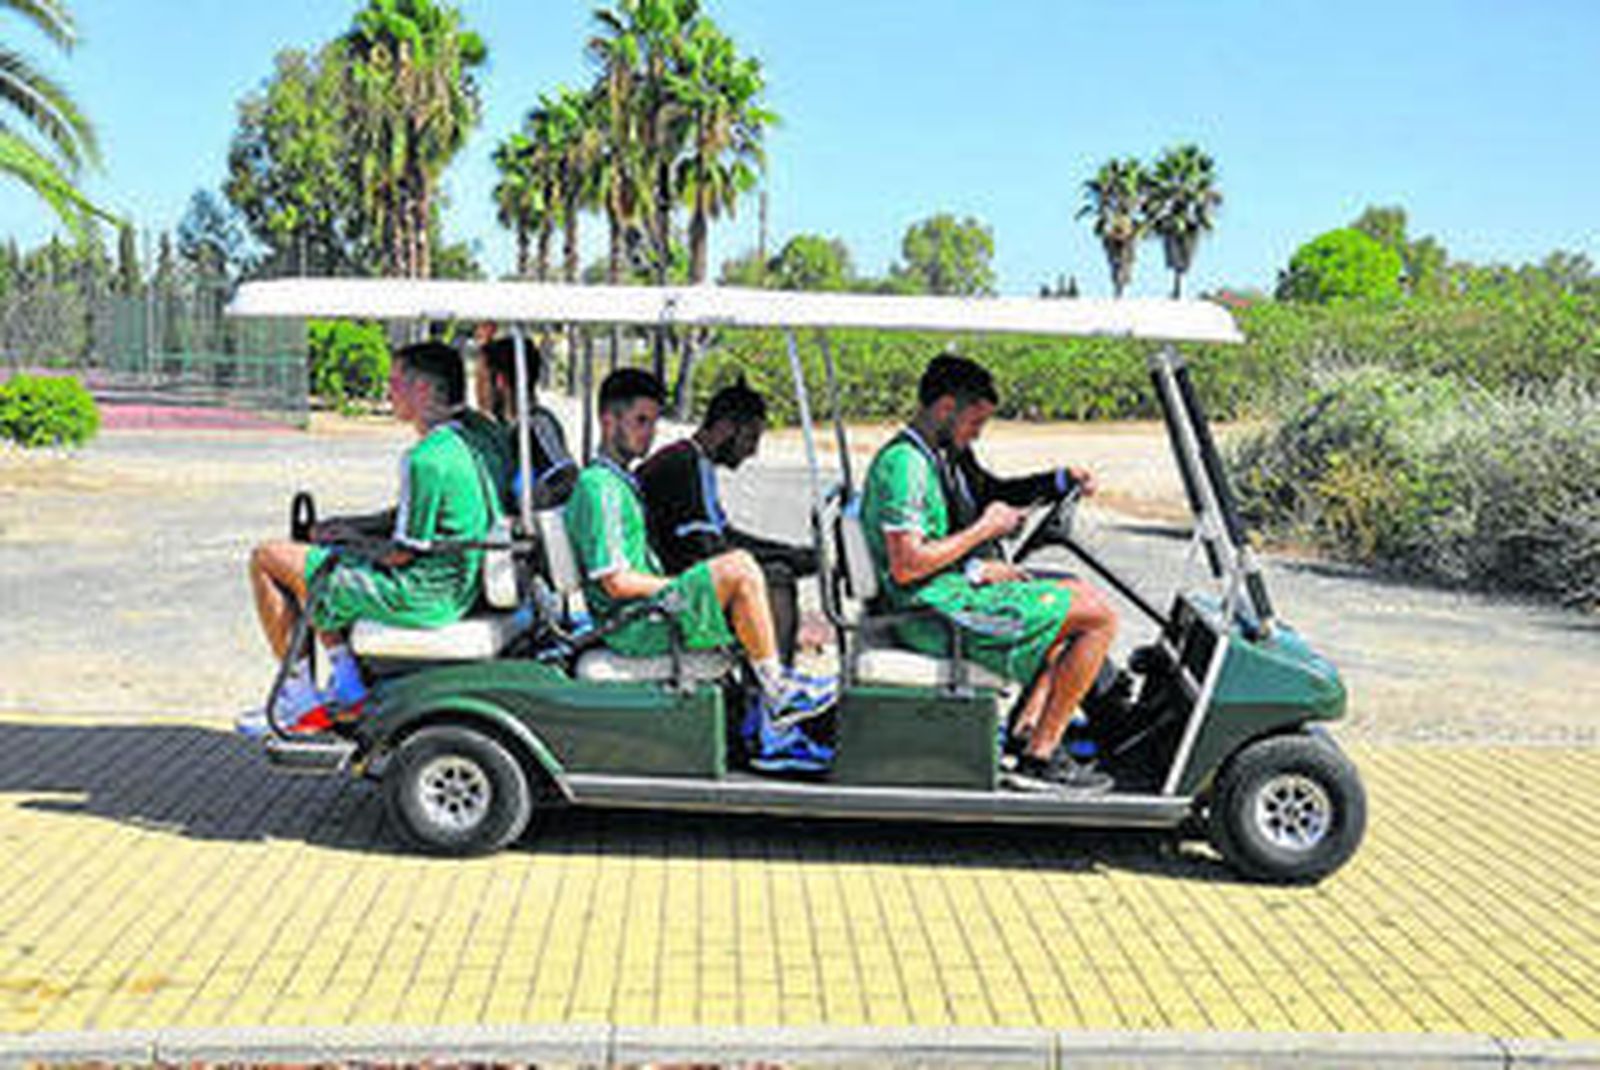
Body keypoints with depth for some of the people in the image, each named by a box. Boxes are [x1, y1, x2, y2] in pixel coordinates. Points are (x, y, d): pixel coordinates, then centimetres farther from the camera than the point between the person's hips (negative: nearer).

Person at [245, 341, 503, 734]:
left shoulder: (426, 460, -23)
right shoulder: (467, 442, 6)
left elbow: (404, 552, -19)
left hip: (420, 597, -10)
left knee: (267, 558, 1)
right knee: (322, 571, 29)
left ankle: (299, 695, 7)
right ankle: (347, 685, 22)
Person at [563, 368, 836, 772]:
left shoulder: (619, 482, 19)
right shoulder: (598, 487, -14)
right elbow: (616, 582, -19)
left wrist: (686, 583, 12)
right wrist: (679, 587, -9)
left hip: (651, 614, 11)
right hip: (634, 627, -11)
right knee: (739, 568, -22)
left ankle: (769, 734, 4)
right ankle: (777, 689, -10)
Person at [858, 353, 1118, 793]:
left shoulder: (944, 454, 14)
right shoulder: (904, 464, -19)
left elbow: (990, 491, 30)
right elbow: (906, 566, -25)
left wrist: (1060, 480, 14)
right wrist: (985, 529, -15)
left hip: (959, 591, 11)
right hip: (940, 612, -11)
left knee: (1081, 594, 26)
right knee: (1099, 616, -10)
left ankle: (1024, 731, 15)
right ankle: (1039, 758, -8)